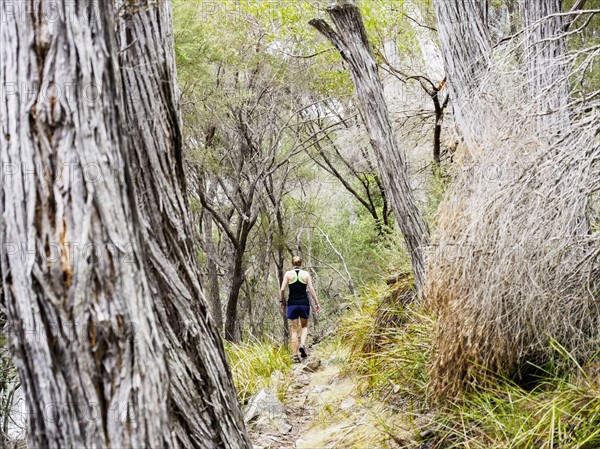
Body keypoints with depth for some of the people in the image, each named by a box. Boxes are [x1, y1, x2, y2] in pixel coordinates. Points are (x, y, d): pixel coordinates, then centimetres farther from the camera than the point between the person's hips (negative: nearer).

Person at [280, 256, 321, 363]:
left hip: (292, 304, 0)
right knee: (304, 326, 21)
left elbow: (282, 289, -5)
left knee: (294, 330, 7)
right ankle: (302, 345, -5)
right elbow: (311, 289, -2)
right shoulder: (306, 274, 2)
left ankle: (295, 355, 3)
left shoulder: (288, 274, 0)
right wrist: (316, 303, 3)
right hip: (304, 303, 0)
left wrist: (281, 301, 9)